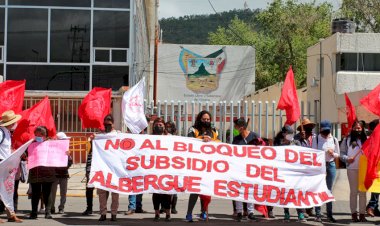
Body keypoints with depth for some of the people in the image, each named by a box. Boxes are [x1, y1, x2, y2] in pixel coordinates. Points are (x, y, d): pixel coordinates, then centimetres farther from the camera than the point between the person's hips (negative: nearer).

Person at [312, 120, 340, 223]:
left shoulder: (334, 140, 8)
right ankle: (318, 214, 1)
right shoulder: (316, 139, -1)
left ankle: (329, 214, 12)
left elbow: (337, 154, 13)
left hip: (331, 165, 3)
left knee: (329, 190, 7)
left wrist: (333, 154, -9)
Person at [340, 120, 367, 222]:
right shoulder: (347, 140, 6)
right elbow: (342, 153, 5)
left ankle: (362, 214, 9)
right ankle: (354, 214, 11)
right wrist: (347, 158, -12)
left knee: (363, 192, 4)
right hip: (352, 168, 0)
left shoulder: (366, 139, 4)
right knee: (353, 191, 6)